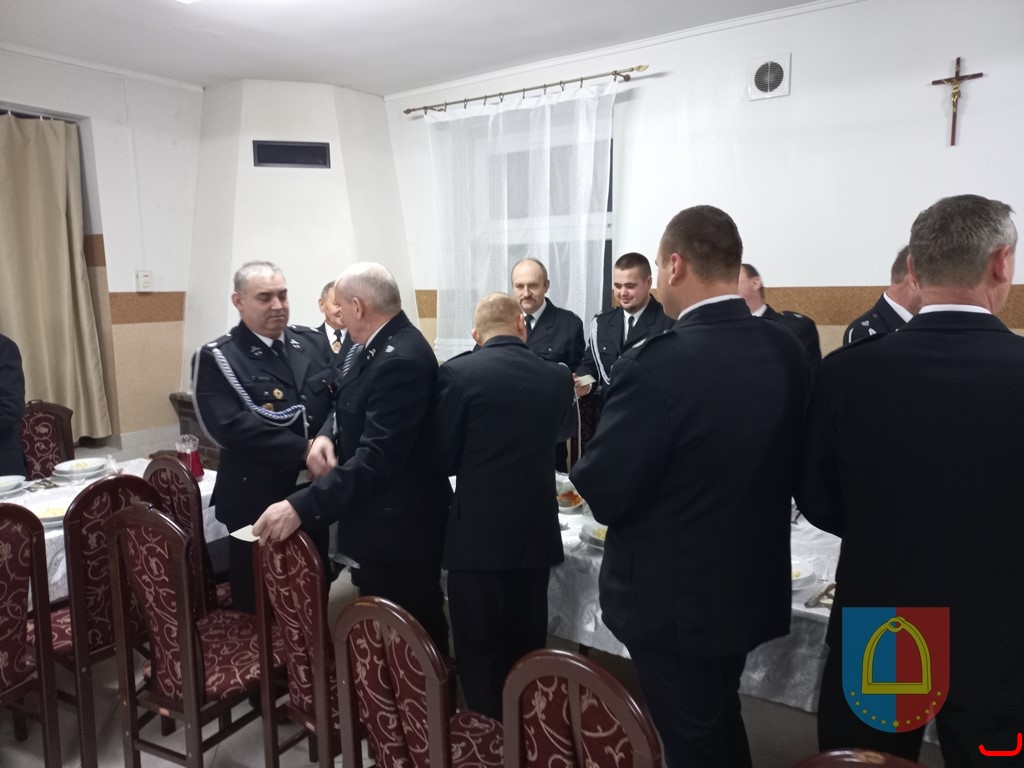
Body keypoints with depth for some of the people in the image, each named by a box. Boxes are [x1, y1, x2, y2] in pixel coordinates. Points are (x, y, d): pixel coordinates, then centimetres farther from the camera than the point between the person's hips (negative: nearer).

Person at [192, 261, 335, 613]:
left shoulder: (313, 342, 7)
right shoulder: (216, 358, -7)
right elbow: (231, 427, -19)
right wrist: (305, 450, -22)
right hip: (258, 500, -4)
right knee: (259, 603, 11)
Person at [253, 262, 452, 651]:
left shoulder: (401, 359, -26)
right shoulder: (379, 345, 6)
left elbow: (376, 457, -31)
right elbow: (352, 408, 17)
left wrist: (301, 507, -33)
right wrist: (325, 435, -5)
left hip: (397, 526, -10)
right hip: (384, 517, 10)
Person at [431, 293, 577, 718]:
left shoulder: (457, 373, -11)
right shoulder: (557, 377, 1)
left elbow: (443, 457, -5)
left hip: (477, 534, -4)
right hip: (535, 532, 4)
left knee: (479, 655, 9)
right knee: (527, 651, 18)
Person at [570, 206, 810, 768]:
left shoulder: (656, 365, -27)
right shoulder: (786, 352, -5)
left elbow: (602, 492, -21)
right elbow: (788, 464, 6)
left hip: (672, 598, -6)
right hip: (754, 586, 7)